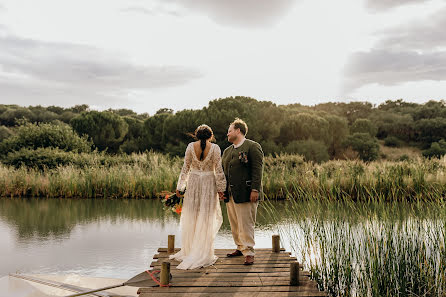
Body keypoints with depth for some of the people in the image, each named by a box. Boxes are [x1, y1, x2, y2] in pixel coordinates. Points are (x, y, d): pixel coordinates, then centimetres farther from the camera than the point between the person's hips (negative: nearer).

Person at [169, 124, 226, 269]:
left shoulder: (191, 146, -1)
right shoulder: (215, 148, -5)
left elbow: (185, 168, 2)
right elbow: (218, 170, -6)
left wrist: (180, 187, 8)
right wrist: (220, 188, 1)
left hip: (193, 183, 2)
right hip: (209, 183, -1)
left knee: (191, 218, 11)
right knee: (206, 219, 3)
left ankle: (188, 251, 17)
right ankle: (203, 254, 5)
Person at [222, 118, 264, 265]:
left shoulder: (252, 147, -5)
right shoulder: (227, 151, 19)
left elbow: (257, 170, -11)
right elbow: (224, 171, 22)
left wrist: (255, 190, -18)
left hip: (245, 193, -8)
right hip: (230, 194, 8)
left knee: (245, 224, -7)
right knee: (234, 224, 13)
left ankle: (249, 253, -3)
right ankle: (240, 248, 24)